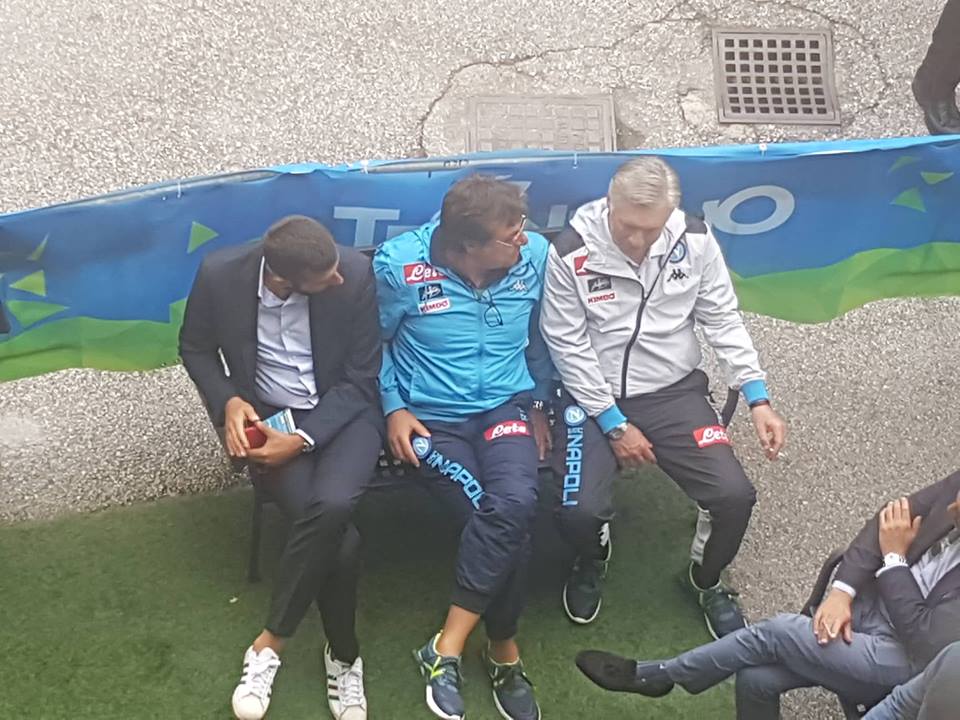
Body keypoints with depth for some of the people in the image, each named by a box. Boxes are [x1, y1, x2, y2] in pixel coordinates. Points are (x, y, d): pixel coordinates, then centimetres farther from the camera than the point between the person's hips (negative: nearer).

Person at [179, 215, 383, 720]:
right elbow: (196, 348, 4)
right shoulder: (220, 274, -16)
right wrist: (228, 402, -13)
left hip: (341, 412, 0)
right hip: (267, 415, 0)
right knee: (338, 535, -25)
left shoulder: (355, 272, -18)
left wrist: (302, 438, -22)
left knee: (332, 506, -32)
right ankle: (343, 654, 0)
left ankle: (270, 643, -10)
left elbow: (360, 380, -10)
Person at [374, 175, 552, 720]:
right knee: (505, 522, -26)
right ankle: (504, 650, -4)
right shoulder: (400, 265, -12)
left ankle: (447, 648, -18)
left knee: (515, 504, -30)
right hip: (432, 418, -2)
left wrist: (538, 403, 12)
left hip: (506, 404, 2)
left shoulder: (535, 254, -3)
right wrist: (393, 408, -5)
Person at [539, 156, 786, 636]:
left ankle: (707, 579, 20)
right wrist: (615, 425, -12)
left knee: (735, 495, -16)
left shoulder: (695, 241, -7)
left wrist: (759, 401, -5)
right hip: (594, 396, -2)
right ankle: (592, 559, 17)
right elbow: (568, 347, -11)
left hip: (674, 390, 2)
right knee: (579, 511, -24)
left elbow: (724, 321, 2)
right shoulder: (571, 253, -15)